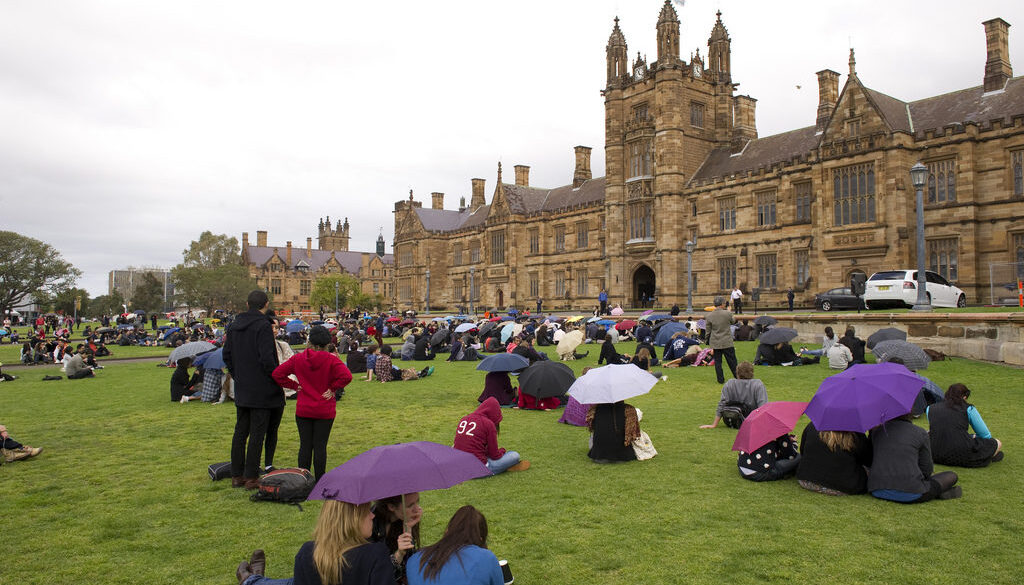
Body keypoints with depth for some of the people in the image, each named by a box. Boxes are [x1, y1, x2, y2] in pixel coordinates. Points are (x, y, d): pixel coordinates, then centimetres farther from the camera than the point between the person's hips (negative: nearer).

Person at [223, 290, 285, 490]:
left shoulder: (235, 325, 8)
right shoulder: (263, 326, -16)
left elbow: (226, 354, 14)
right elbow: (267, 359, -22)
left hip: (241, 389, 7)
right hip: (261, 390, -7)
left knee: (240, 432, 14)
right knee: (257, 433, -1)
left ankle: (236, 475, 21)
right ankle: (251, 477, 3)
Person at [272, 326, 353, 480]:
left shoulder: (297, 359, 0)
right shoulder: (331, 359, -8)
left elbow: (277, 374, 1)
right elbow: (346, 376, -20)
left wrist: (294, 386, 4)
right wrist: (333, 389, -7)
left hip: (303, 410, 2)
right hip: (325, 411, -2)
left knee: (305, 445, 8)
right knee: (320, 446, 4)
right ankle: (320, 482, 10)